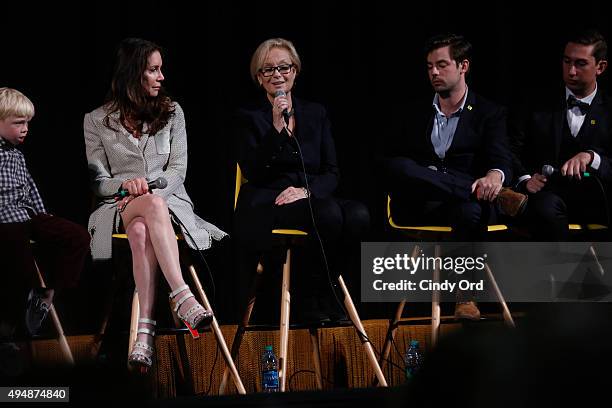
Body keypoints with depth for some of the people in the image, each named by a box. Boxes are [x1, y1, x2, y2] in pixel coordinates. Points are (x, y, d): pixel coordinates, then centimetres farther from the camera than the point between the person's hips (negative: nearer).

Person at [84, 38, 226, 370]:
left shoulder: (172, 113, 14)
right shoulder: (97, 121, 10)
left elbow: (177, 170, 6)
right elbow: (96, 181, 6)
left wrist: (147, 193, -13)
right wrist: (125, 184, -17)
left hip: (168, 203, 1)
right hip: (118, 207, -1)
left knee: (141, 232, -39)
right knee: (154, 206, -40)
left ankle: (145, 330, -53)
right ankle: (183, 299, -54)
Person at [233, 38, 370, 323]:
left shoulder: (316, 114, 18)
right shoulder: (248, 119, 8)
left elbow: (332, 173, 10)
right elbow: (253, 173, -7)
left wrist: (306, 190, -11)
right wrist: (276, 128, -15)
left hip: (311, 200, 4)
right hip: (265, 208, -4)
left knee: (358, 215, -29)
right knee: (329, 214, -34)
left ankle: (318, 296, -14)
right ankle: (311, 301, -17)